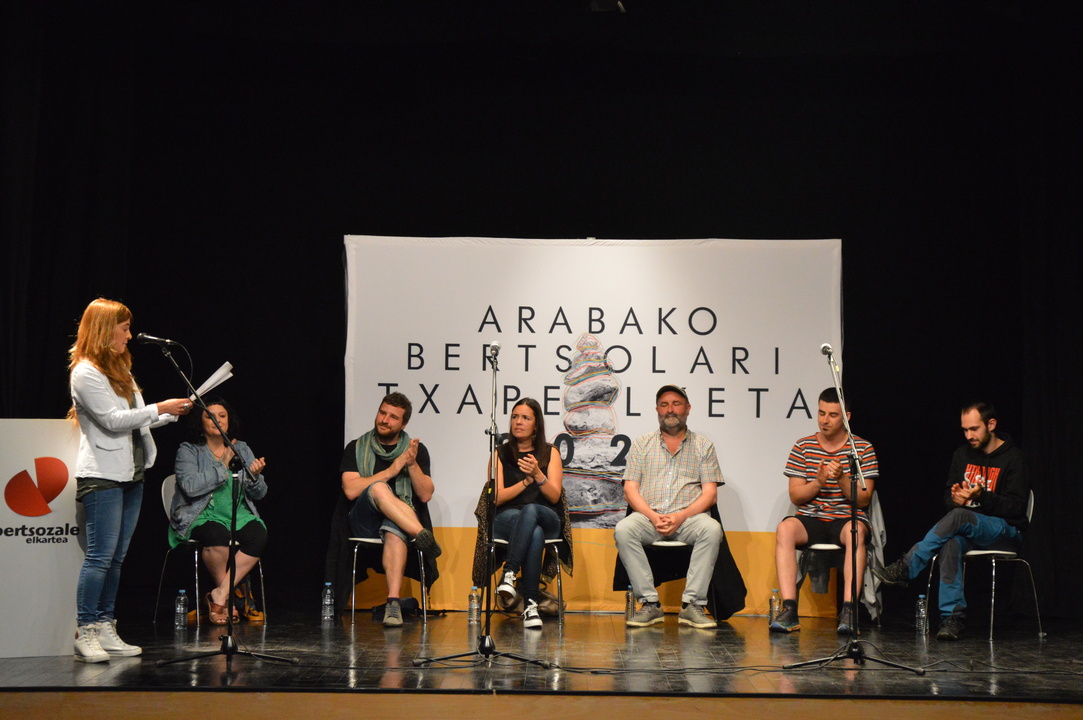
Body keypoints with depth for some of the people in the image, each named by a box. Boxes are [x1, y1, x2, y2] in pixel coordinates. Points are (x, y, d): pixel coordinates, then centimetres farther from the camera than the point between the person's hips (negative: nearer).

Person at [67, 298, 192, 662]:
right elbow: (113, 420, -16)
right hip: (101, 477, -9)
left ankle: (105, 629, 12)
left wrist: (172, 414, 10)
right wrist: (159, 409, -12)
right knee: (100, 556, -10)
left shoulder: (119, 370, 19)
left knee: (116, 558, 9)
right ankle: (85, 634, -6)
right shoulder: (85, 373, -10)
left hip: (130, 475, 9)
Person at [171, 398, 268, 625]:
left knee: (258, 535, -30)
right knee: (217, 535, -37)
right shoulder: (188, 451, 3)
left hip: (238, 516, 4)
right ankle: (229, 597, -13)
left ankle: (220, 595, -22)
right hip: (202, 516, -4)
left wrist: (254, 477, -12)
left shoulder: (242, 450, 14)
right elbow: (190, 486, -16)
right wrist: (223, 467, -11)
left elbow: (259, 493, 11)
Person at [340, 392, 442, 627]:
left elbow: (425, 495, 6)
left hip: (402, 519, 0)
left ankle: (393, 603, -50)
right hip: (364, 521, 0)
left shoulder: (416, 449, 13)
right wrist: (390, 471, -9)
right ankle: (422, 535, -41)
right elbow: (350, 490, -5)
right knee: (377, 488, -33)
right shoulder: (357, 448, 10)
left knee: (394, 531, -39)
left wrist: (412, 464, -9)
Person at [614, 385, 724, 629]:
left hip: (689, 516, 0)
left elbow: (710, 494, 5)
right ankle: (650, 604, -27)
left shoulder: (703, 446, 15)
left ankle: (692, 604, -30)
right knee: (624, 529, -32)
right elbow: (630, 490, 7)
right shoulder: (642, 444, 17)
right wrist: (653, 517, -12)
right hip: (648, 515, 1)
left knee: (712, 529, -34)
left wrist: (680, 517, -13)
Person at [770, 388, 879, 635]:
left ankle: (848, 609, -39)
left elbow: (864, 499, -1)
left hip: (847, 518, -1)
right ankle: (789, 609, -36)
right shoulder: (803, 447, 9)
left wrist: (842, 479, -20)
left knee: (855, 531, -37)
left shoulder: (863, 449, 4)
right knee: (785, 528, -31)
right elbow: (795, 496, 4)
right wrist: (818, 482, -15)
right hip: (811, 519, 2)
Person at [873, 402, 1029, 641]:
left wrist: (981, 496, -26)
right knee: (952, 543, -33)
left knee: (958, 516, -35)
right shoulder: (963, 454, 13)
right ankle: (953, 616, -35)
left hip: (1006, 531, -5)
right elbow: (948, 497, 15)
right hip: (969, 530, 5)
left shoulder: (1013, 458, -5)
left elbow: (1016, 507, -11)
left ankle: (905, 569, -32)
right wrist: (955, 498, -10)